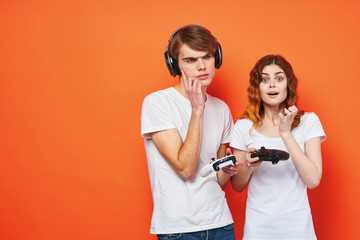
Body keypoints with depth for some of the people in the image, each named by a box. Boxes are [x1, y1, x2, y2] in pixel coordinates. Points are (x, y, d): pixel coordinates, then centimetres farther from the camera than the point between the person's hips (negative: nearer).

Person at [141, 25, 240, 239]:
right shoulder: (156, 103, -11)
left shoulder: (221, 109, 7)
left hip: (220, 223, 5)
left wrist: (228, 169, -8)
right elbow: (185, 169, -18)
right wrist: (197, 109, -19)